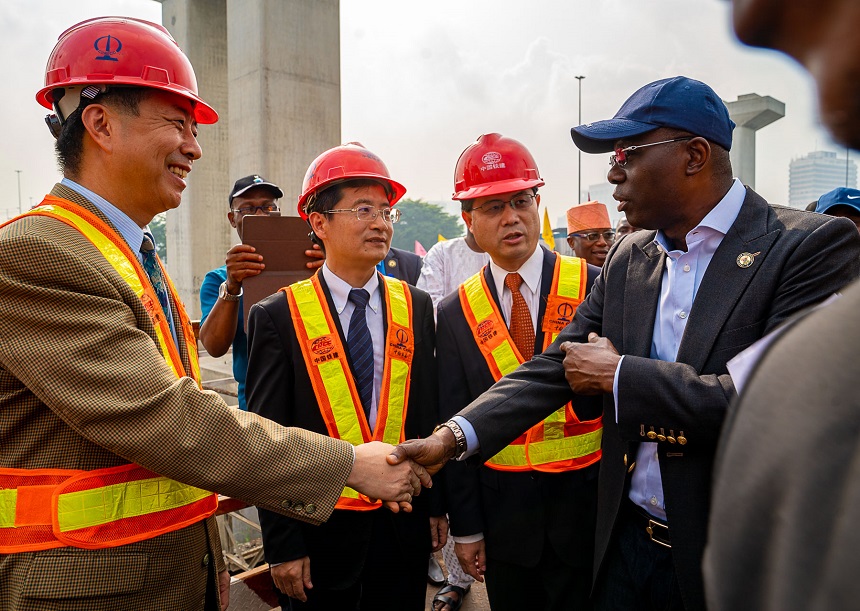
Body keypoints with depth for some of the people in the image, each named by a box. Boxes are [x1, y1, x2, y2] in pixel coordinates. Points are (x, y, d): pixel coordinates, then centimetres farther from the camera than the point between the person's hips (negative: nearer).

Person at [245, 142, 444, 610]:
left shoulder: (415, 306, -1)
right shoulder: (278, 316, -10)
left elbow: (428, 412, 5)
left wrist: (435, 503, 8)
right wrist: (281, 545, -6)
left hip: (404, 523, 3)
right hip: (320, 529, -2)